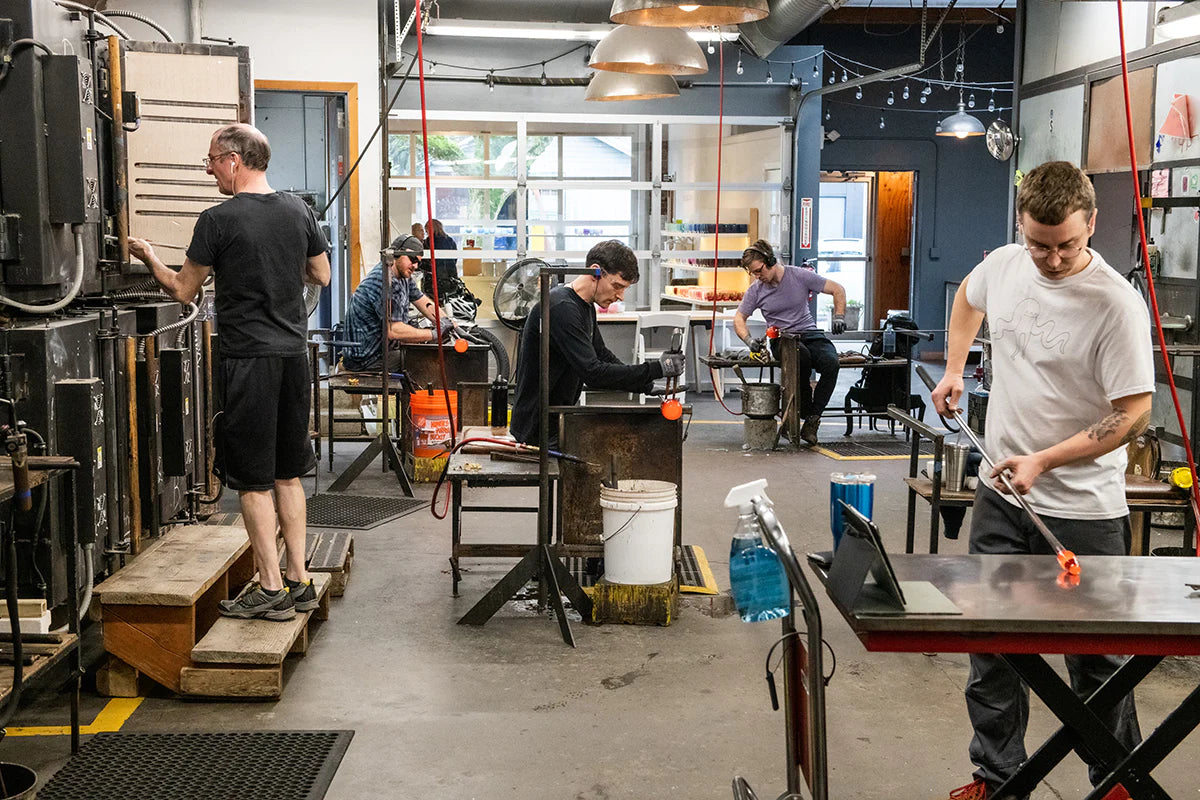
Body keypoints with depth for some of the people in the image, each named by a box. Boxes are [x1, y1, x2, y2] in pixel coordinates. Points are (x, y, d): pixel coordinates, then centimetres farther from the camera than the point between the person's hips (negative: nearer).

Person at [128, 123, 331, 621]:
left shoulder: (218, 220, -11)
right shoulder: (298, 211, 5)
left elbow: (183, 291, -2)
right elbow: (322, 275, 16)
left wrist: (150, 259, 15)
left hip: (247, 359, -6)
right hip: (293, 354, 6)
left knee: (253, 480, 2)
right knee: (288, 474, 14)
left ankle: (271, 590, 6)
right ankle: (298, 581, 18)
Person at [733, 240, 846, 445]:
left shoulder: (800, 276, -3)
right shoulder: (756, 290, 2)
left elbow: (838, 290, 3)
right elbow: (739, 319, 8)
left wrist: (839, 317, -11)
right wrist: (749, 340, -11)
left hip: (810, 334, 1)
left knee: (831, 362, -33)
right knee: (801, 355, -39)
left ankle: (812, 419, -24)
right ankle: (804, 410, -21)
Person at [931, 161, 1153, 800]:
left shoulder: (1116, 304, -18)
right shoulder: (1003, 266, 0)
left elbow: (1133, 414, -17)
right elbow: (968, 296, 25)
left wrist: (1044, 460, -22)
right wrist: (954, 369, 17)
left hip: (1084, 511, -5)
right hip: (1001, 494, 5)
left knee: (1095, 661, 7)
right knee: (992, 648, 12)